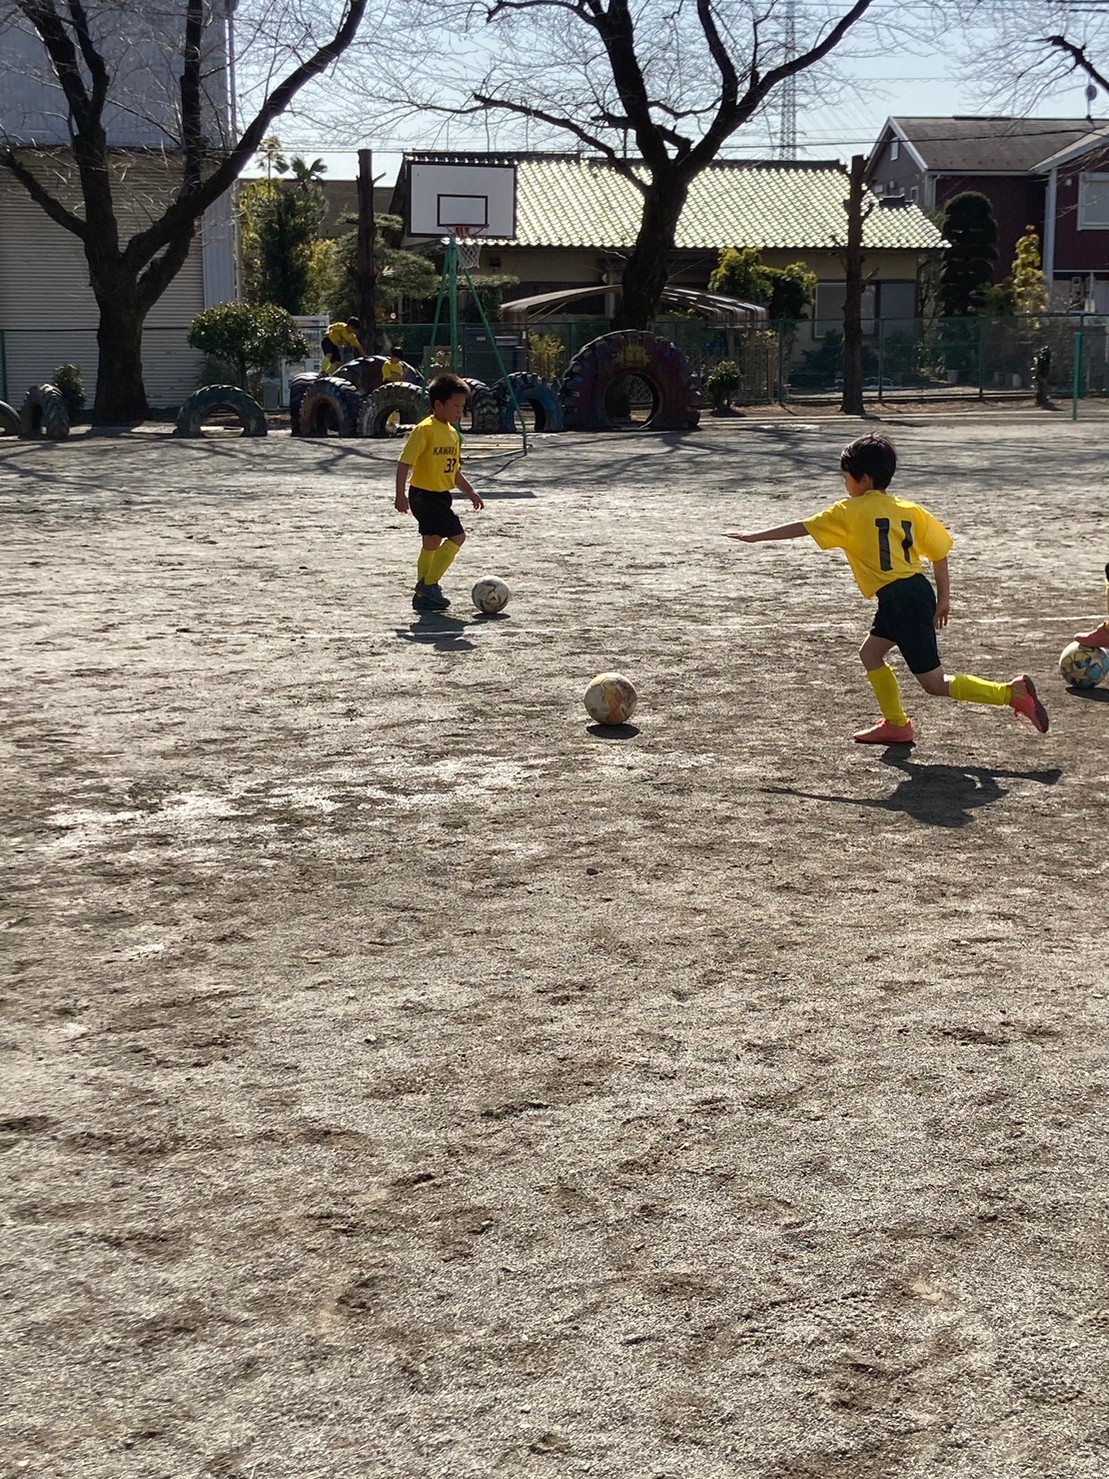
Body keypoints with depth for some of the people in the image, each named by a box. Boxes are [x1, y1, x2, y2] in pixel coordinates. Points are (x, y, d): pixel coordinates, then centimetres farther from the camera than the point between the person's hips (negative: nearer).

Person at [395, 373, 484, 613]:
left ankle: (423, 594, 20)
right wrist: (400, 495, -22)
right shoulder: (425, 429, -15)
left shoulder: (453, 433, 12)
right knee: (457, 536, -13)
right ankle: (429, 585, -8)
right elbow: (405, 462, -17)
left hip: (440, 496, 9)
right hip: (425, 495, -9)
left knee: (432, 543, 13)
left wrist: (470, 492, 17)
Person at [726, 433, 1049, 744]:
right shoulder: (908, 509, 12)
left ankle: (1011, 692, -13)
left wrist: (755, 537, 7)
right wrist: (943, 599, 18)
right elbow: (940, 550, 11)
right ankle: (896, 724, 25)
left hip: (900, 598, -8)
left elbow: (801, 528, -2)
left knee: (934, 683, -2)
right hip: (919, 591, 8)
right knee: (870, 652, 22)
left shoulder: (851, 511, -4)